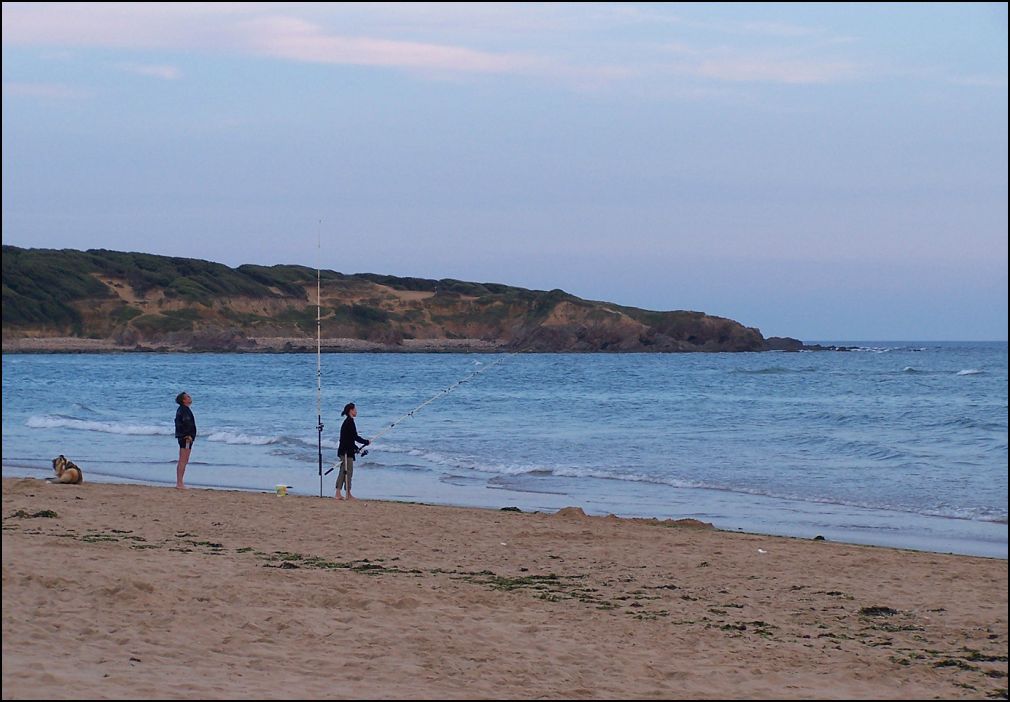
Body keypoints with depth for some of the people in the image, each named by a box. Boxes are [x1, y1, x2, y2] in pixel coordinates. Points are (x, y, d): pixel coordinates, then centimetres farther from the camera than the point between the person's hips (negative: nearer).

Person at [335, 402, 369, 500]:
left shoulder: (347, 422, 15)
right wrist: (367, 442, -4)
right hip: (346, 451, -9)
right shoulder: (350, 422, -14)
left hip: (344, 451, 9)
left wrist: (356, 448, 23)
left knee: (343, 472, 10)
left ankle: (338, 494, 10)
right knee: (348, 471, -4)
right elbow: (355, 437, -16)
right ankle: (348, 494, -1)